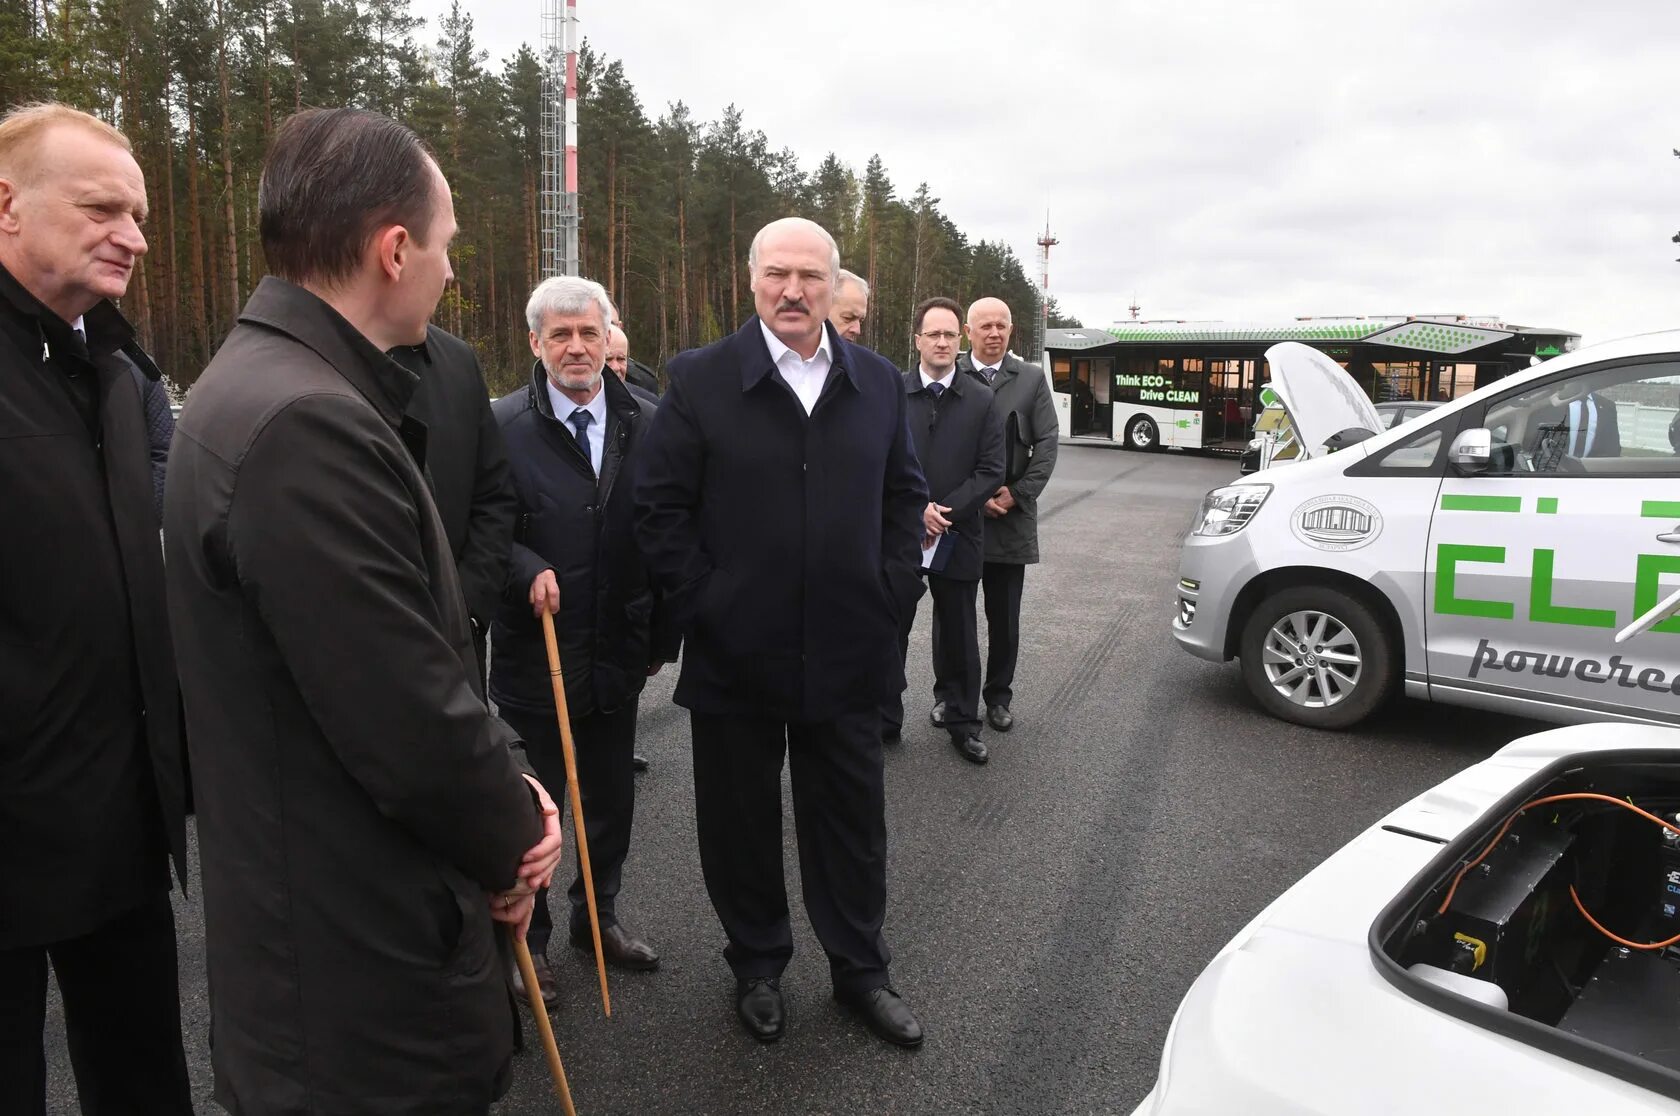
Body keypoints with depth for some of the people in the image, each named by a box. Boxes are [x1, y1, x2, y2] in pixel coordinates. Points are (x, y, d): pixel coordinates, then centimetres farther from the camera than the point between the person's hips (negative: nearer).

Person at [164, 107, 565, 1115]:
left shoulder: (279, 383, 6)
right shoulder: (306, 423, -28)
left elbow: (426, 641, 7)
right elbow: (412, 726, -27)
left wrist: (506, 785, -3)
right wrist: (512, 835, -8)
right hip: (363, 961, -9)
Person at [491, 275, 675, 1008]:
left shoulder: (645, 425, 0)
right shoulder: (503, 426, -9)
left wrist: (661, 636, 5)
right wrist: (529, 571, -26)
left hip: (618, 654, 3)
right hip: (534, 654, -3)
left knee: (612, 802, 18)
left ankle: (598, 917, 40)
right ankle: (527, 939, 31)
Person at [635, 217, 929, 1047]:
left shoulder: (878, 384, 6)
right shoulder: (700, 380, -4)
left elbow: (905, 495, 12)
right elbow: (661, 509, -5)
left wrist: (893, 590, 1)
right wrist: (703, 606, -10)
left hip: (848, 655, 3)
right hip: (736, 656, -2)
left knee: (851, 818, 14)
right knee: (742, 821, 13)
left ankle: (860, 969, 33)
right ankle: (758, 966, 35)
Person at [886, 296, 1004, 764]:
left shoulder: (982, 400, 2)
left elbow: (990, 471, -2)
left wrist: (946, 512, -13)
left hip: (957, 538, 1)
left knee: (959, 637, 12)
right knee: (889, 633, 8)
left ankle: (962, 721, 26)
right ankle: (883, 720, 21)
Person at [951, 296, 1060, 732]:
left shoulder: (1032, 378, 5)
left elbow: (1046, 443, 3)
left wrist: (1018, 493, -8)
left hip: (1012, 517, 2)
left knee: (1005, 618, 10)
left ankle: (998, 696, 23)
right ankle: (947, 694, 22)